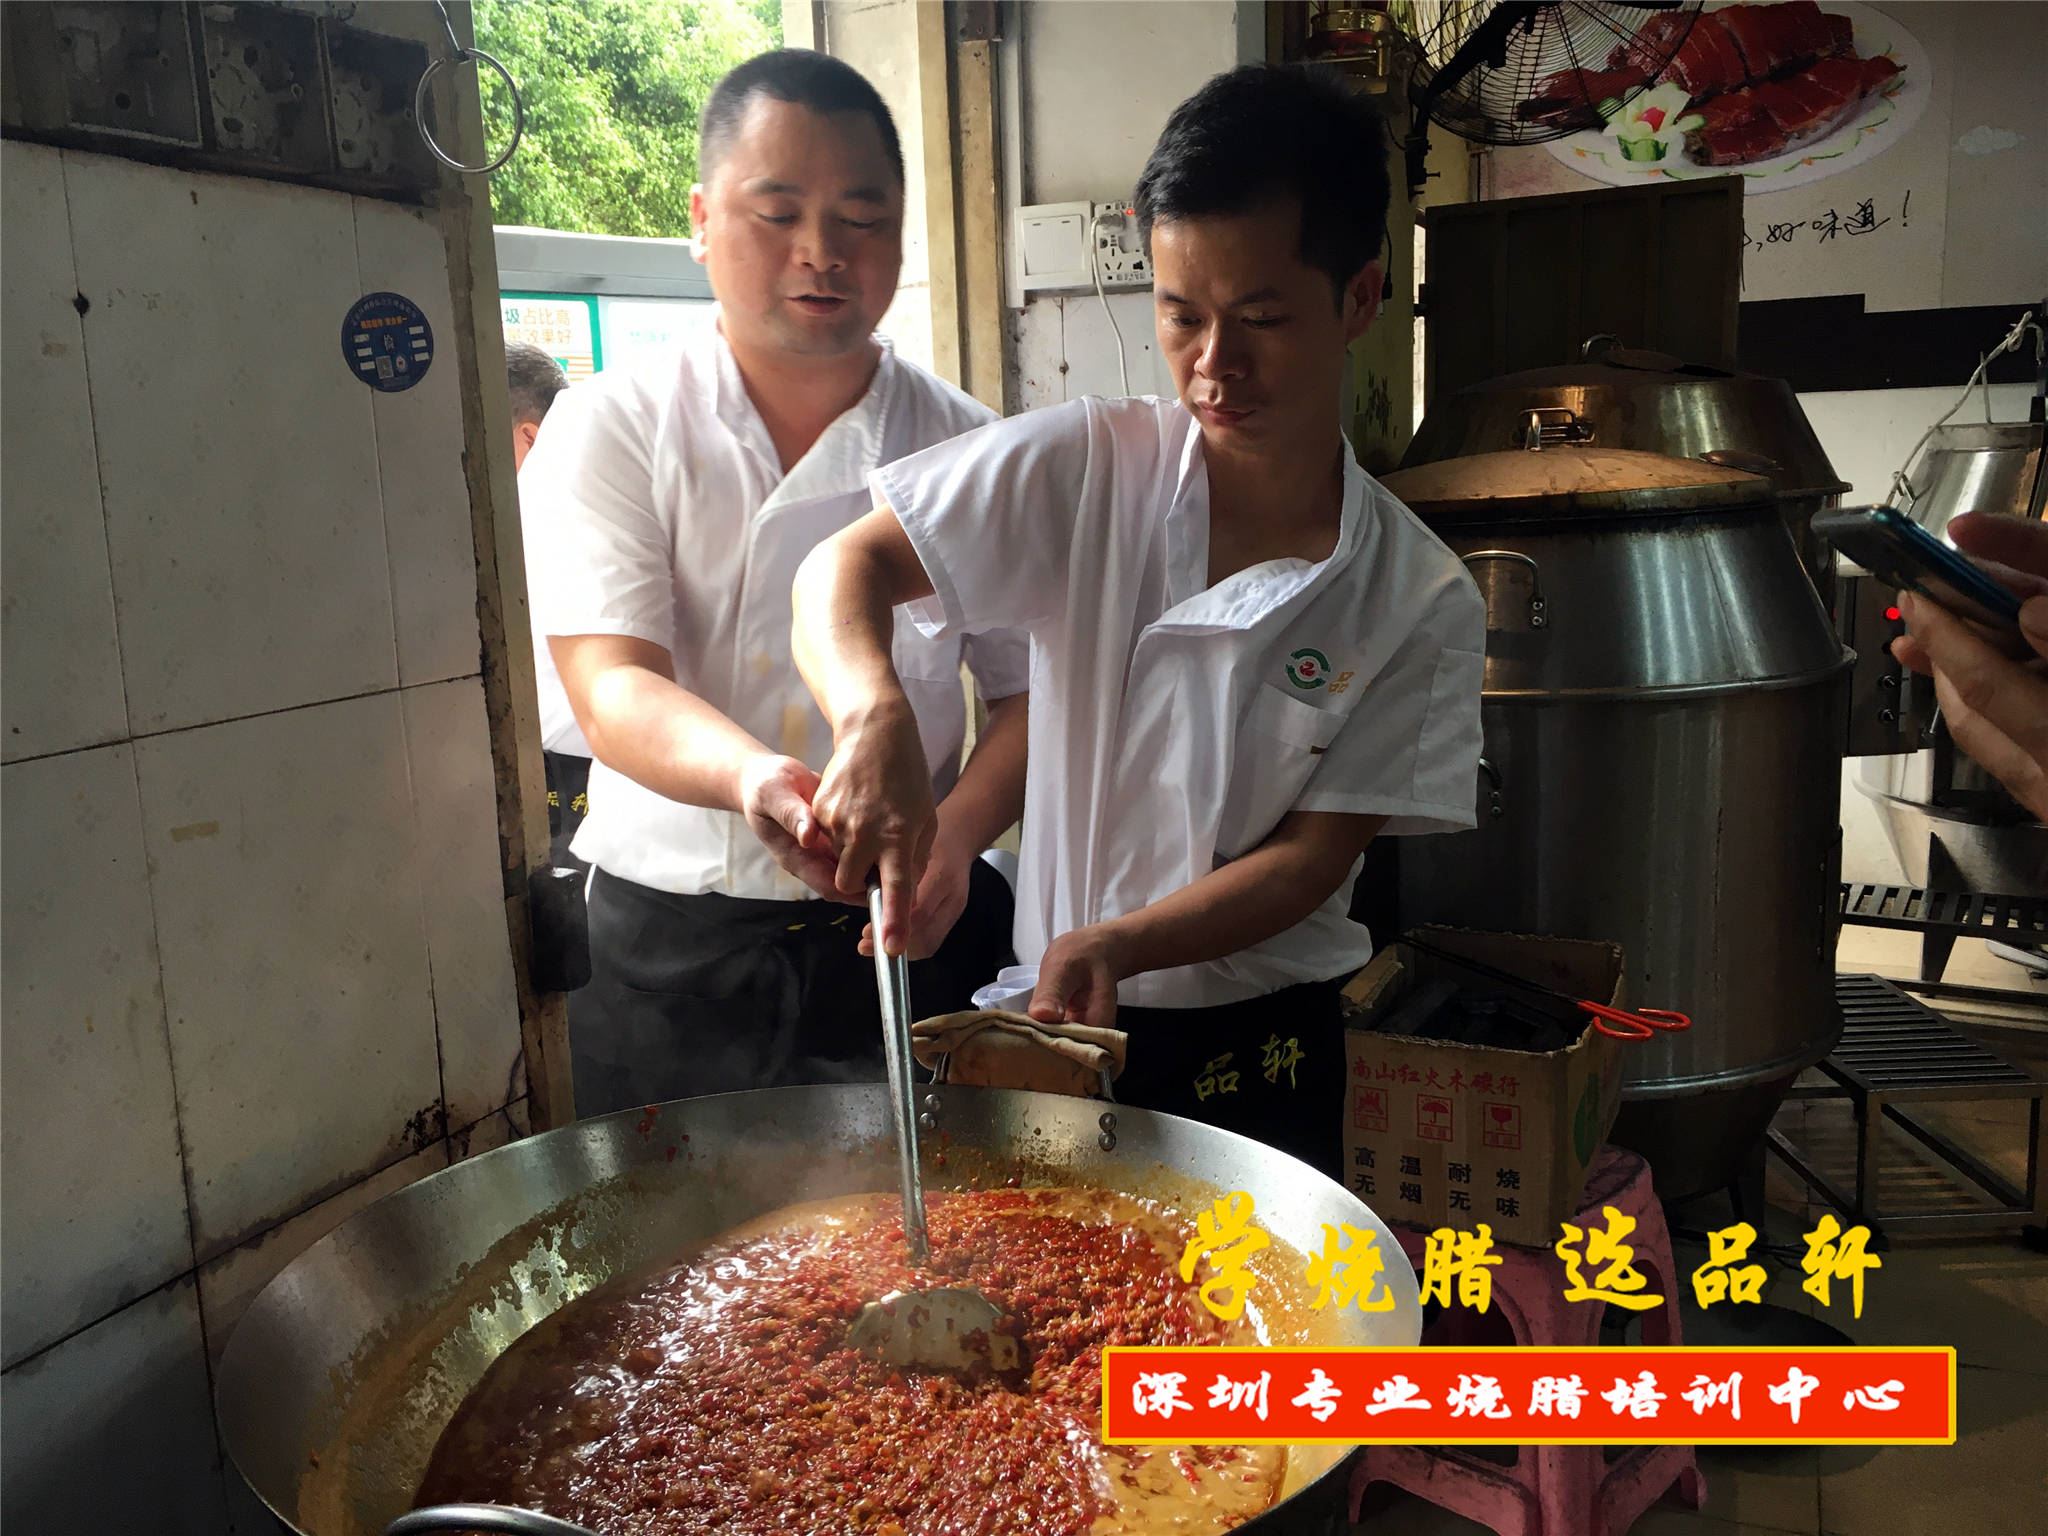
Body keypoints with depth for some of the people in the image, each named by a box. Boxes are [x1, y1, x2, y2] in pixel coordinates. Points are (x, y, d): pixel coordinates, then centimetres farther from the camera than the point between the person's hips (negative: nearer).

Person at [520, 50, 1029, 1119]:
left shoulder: (972, 453, 2)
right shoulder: (611, 429, -3)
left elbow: (1031, 692, 5)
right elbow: (610, 689, -15)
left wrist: (955, 831, -15)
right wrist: (751, 776, -35)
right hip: (669, 959, -1)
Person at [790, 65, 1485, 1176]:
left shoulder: (1422, 601, -10)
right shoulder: (1086, 470, -10)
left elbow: (1316, 854, -10)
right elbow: (844, 565, -14)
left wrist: (1114, 945, -25)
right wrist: (874, 716, -36)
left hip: (1265, 1056, 0)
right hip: (1054, 1035, 1)